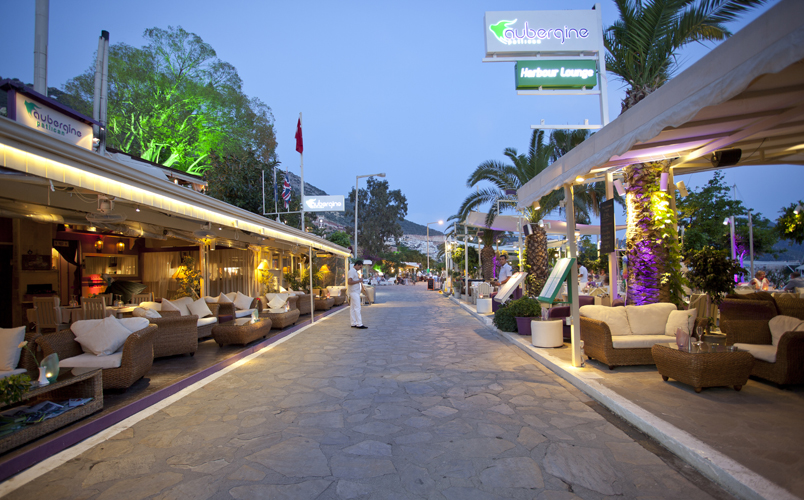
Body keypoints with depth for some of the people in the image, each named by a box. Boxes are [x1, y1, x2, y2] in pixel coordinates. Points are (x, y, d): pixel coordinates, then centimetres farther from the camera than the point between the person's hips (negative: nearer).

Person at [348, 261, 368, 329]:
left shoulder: (355, 271, 17)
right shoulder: (352, 271, -15)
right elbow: (349, 282, -24)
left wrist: (362, 288, 17)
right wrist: (359, 280, -19)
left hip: (356, 292, 10)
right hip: (354, 292, -10)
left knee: (353, 308, 10)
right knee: (357, 308, -9)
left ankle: (354, 324, 12)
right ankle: (359, 324, -7)